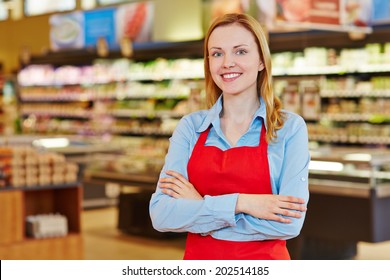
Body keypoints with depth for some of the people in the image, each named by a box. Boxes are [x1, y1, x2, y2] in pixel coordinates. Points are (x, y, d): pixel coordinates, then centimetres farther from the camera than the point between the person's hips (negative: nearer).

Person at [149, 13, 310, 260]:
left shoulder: (290, 128, -8)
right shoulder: (190, 126, -2)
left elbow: (289, 222, -18)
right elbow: (161, 214, -11)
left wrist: (200, 208, -14)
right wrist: (239, 203, -22)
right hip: (199, 259, 2)